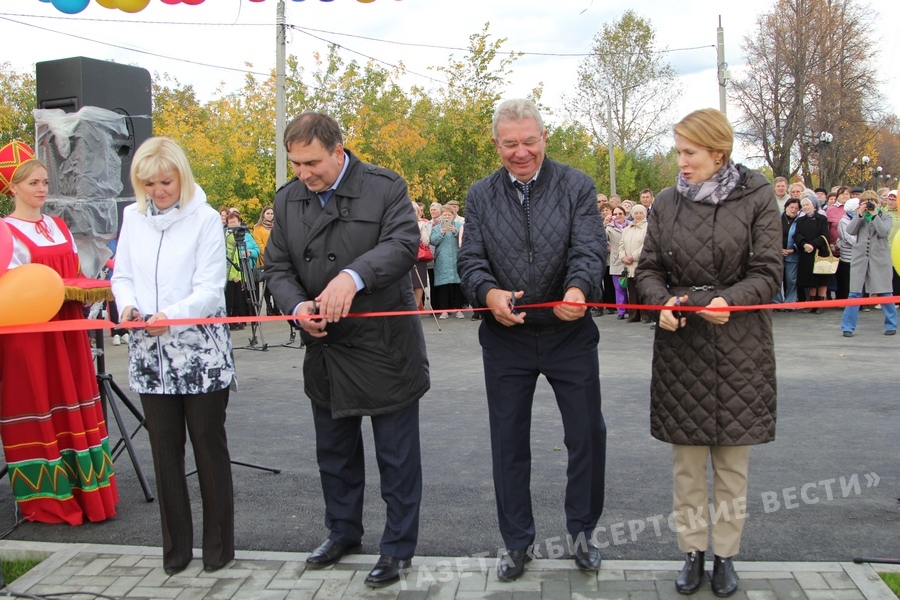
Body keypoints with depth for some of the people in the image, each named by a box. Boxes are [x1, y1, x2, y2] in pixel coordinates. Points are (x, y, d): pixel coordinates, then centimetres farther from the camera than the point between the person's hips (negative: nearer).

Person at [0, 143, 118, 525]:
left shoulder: (60, 227, 14)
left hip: (68, 330, 6)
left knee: (75, 409, 8)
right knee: (36, 411, 1)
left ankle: (85, 492, 16)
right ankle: (46, 500, 11)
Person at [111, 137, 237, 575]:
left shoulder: (205, 218, -7)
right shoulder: (133, 217, 7)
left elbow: (211, 289, -11)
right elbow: (122, 274, 11)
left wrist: (172, 315, -25)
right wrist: (128, 304, -9)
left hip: (201, 353, -4)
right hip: (151, 353, 4)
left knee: (209, 445, 5)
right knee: (164, 448, 9)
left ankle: (218, 545, 19)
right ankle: (175, 546, 22)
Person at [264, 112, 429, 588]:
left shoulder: (385, 188, -9)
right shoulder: (287, 200, 6)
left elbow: (403, 244, -23)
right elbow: (278, 267, 6)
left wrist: (354, 276, -39)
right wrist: (297, 304, -15)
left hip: (384, 347, -5)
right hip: (324, 350, 5)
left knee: (396, 456, 6)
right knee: (335, 452, 20)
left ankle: (399, 547, 21)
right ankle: (343, 532, 40)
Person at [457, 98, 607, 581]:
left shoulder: (576, 186, -1)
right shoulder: (480, 195, 4)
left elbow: (590, 248, -12)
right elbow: (470, 259, -2)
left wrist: (578, 288, -34)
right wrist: (489, 293, -24)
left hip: (570, 334, -1)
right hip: (505, 337, 1)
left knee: (587, 435, 9)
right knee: (508, 442, 10)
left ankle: (581, 530, 32)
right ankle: (516, 541, 28)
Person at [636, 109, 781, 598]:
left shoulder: (756, 198, -2)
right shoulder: (666, 202, 5)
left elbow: (768, 272, -4)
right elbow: (649, 269, 8)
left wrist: (728, 300, -22)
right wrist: (662, 303, -13)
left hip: (738, 344, -2)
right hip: (679, 343, 2)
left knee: (732, 461, 8)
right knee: (686, 460, 7)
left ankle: (726, 555, 23)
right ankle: (693, 552, 22)